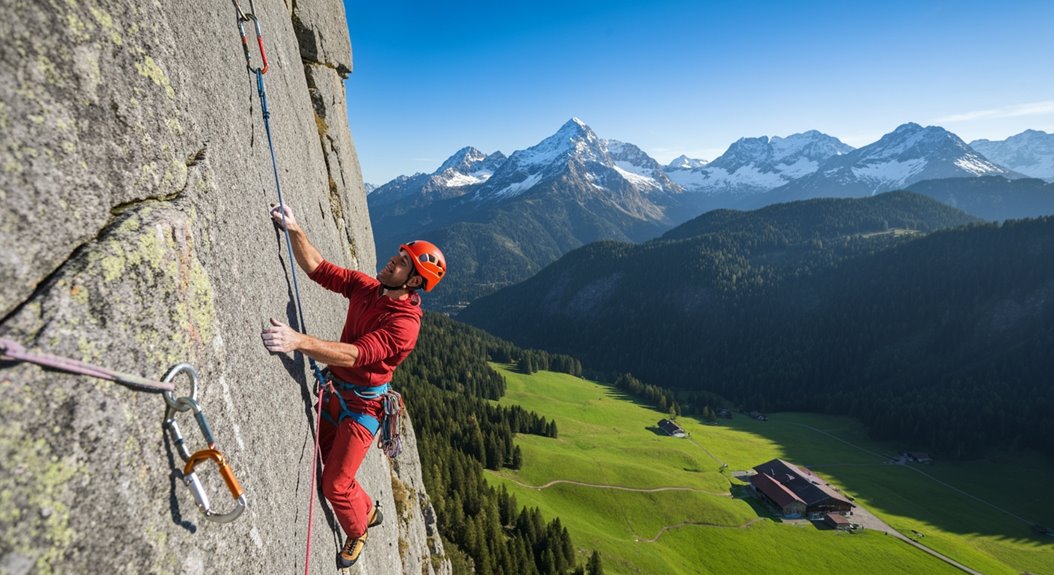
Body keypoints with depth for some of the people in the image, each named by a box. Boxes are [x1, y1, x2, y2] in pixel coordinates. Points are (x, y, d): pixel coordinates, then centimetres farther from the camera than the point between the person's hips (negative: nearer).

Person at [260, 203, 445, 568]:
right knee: (331, 470, 19)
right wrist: (294, 229, -16)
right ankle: (368, 513, 47)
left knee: (335, 485, 1)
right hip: (334, 391, 7)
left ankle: (358, 534, 33)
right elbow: (318, 269, -4)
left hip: (363, 406, -7)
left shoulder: (405, 323, -28)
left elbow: (355, 355, -38)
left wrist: (300, 341, -48)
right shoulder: (365, 287, -6)